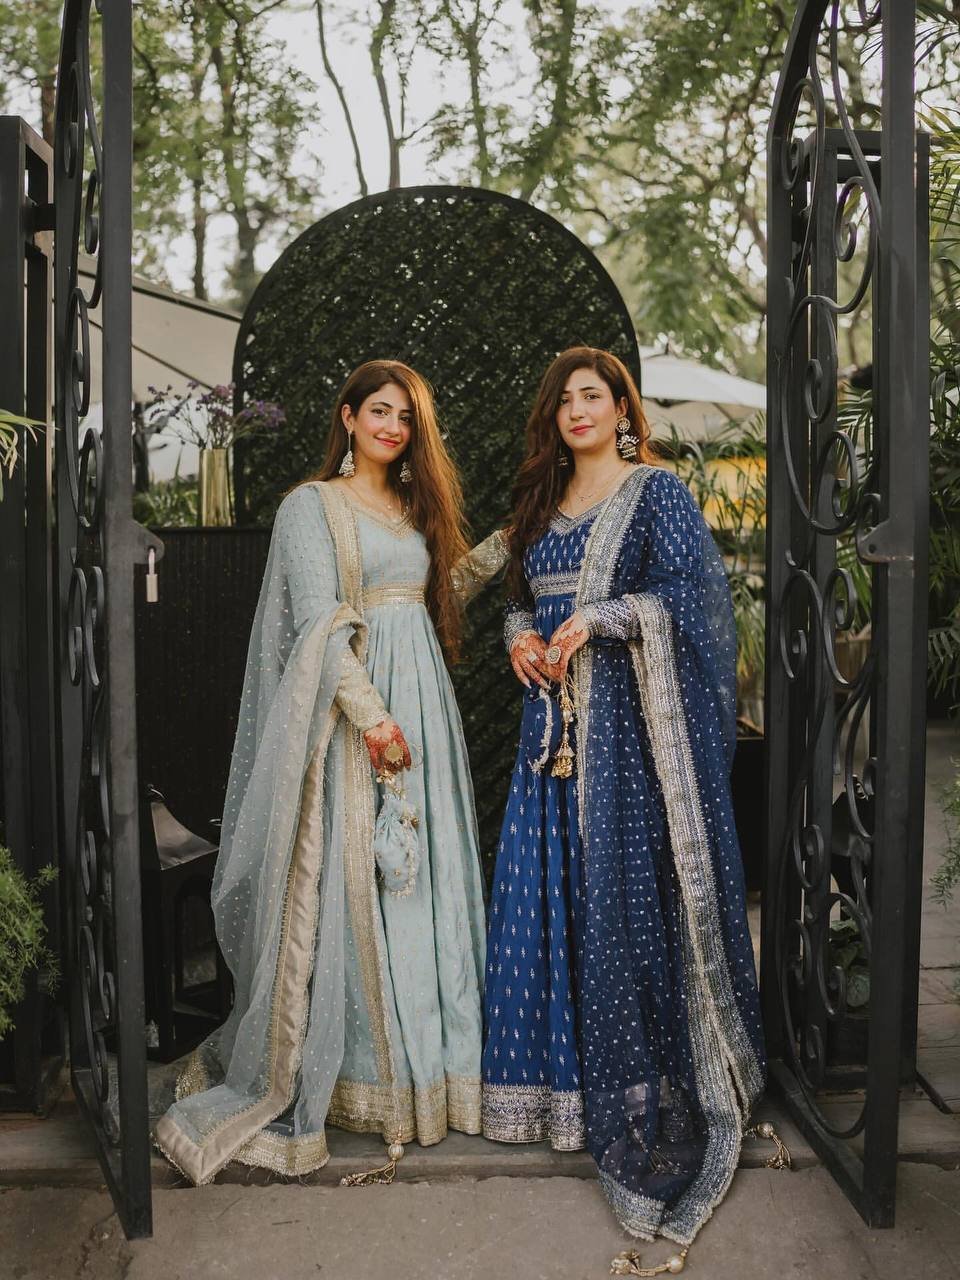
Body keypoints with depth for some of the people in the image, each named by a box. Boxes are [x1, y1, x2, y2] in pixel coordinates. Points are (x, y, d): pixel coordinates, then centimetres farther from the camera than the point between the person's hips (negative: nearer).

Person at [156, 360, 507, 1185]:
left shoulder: (414, 506, 17)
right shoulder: (313, 505, -3)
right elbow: (321, 622, -13)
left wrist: (506, 543, 15)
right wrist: (371, 714, -21)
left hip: (424, 701, 7)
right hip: (355, 704, -6)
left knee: (424, 878, 9)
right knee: (351, 880, -4)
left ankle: (424, 1055, 20)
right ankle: (357, 1070, 6)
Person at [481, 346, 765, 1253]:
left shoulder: (655, 492, -1)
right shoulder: (543, 502, 17)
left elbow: (689, 595, -10)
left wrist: (596, 619, -19)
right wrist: (520, 635, 1)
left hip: (629, 719, -6)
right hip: (557, 715, 6)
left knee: (627, 885, -4)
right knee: (551, 888, 6)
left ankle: (642, 1081, 8)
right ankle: (565, 1070, 18)